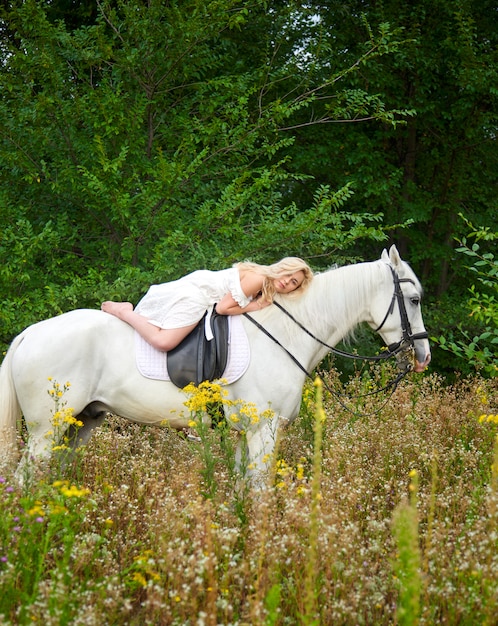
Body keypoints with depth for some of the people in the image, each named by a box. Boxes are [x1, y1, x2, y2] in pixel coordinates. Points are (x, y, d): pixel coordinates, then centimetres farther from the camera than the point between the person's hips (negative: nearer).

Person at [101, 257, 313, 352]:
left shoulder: (268, 289, 12)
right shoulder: (258, 279, -18)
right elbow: (224, 308, -19)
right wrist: (255, 307, -12)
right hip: (192, 296, -10)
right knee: (163, 341, -26)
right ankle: (123, 311, -9)